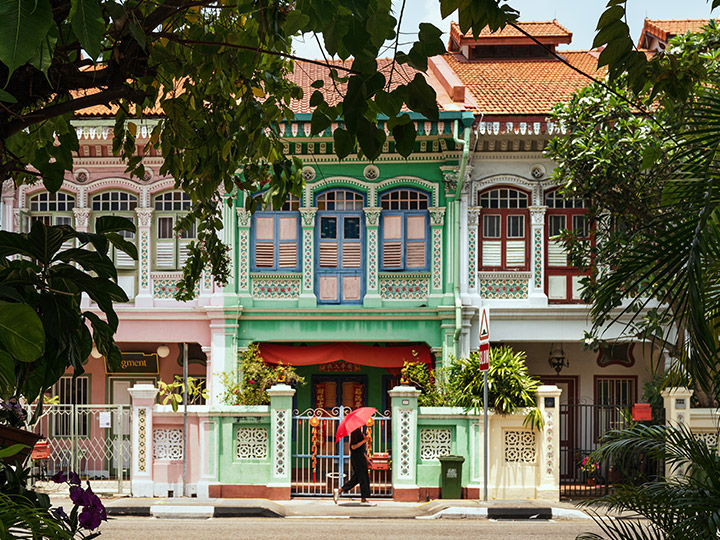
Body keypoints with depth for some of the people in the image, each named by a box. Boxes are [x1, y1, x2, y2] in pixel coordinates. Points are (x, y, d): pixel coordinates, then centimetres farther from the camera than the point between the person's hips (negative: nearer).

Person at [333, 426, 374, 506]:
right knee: (363, 478, -3)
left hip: (361, 457, 10)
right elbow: (353, 446, -22)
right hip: (357, 457, -10)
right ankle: (363, 500, 4)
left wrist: (366, 460, 23)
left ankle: (339, 491, 15)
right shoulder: (355, 431, -16)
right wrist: (364, 441, -16)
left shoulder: (359, 431, 15)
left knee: (356, 478, 12)